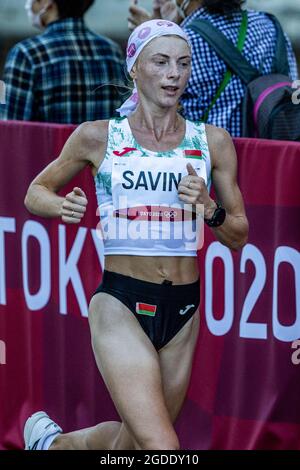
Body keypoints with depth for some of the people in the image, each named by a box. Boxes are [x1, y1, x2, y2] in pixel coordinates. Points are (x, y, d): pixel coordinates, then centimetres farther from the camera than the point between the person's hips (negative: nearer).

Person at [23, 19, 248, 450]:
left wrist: (209, 210, -11)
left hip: (183, 311, 4)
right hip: (120, 305, -4)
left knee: (136, 440, 14)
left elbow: (239, 236, 10)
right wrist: (63, 207, -10)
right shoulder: (98, 137, 0)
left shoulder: (213, 142, 6)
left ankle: (53, 442, 42)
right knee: (161, 448, -19)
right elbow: (36, 193, 12)